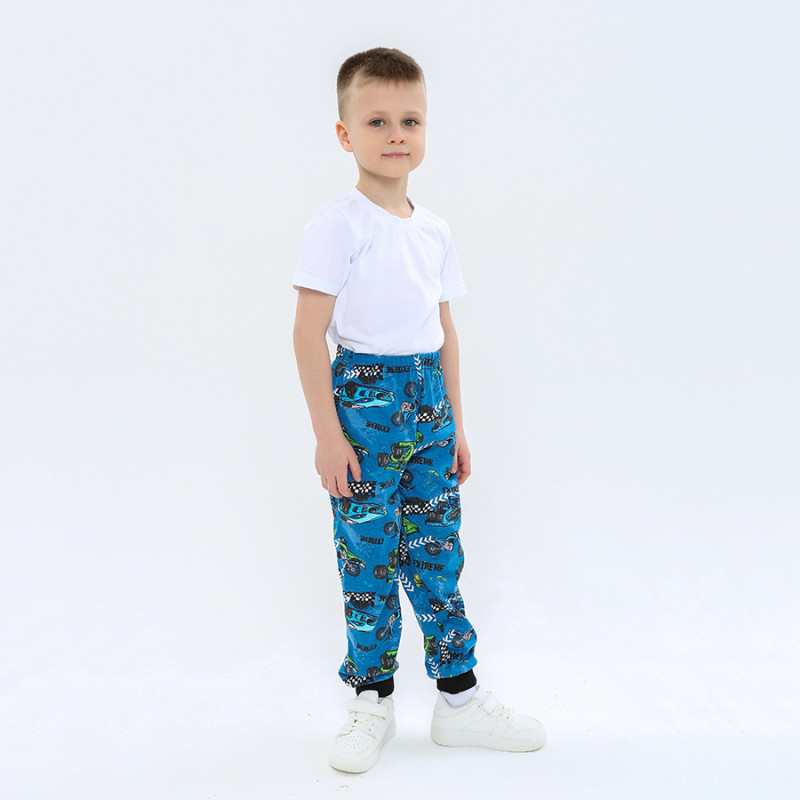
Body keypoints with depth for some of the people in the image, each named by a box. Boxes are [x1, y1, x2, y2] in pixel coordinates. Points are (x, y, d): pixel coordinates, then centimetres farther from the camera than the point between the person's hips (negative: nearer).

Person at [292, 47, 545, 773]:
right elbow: (310, 333, -11)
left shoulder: (434, 229, 10)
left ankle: (459, 699, 21)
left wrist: (456, 421, 15)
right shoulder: (338, 225, -9)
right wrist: (326, 432, -14)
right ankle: (373, 703, 19)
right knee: (367, 558, 3)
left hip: (429, 403, 5)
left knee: (438, 552, 10)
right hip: (365, 400, -5)